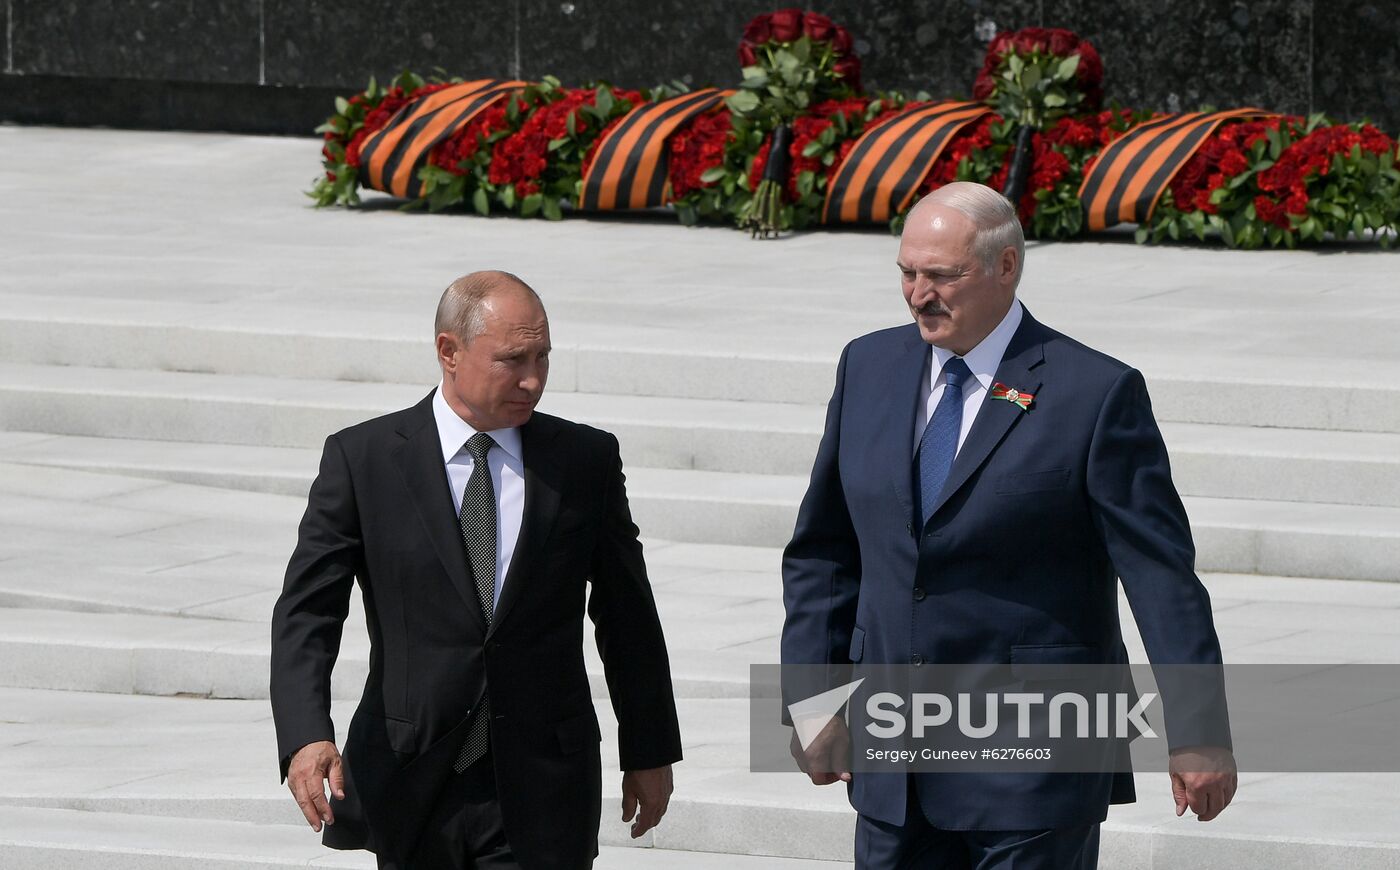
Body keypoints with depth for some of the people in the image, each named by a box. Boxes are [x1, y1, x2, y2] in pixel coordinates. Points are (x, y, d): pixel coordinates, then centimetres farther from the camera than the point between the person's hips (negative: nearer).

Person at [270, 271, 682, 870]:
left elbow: (626, 614, 12)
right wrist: (307, 737, -23)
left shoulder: (586, 461, 4)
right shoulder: (362, 460, -2)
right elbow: (306, 613, -7)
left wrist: (650, 752, 15)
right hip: (412, 790, 0)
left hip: (540, 793, 0)